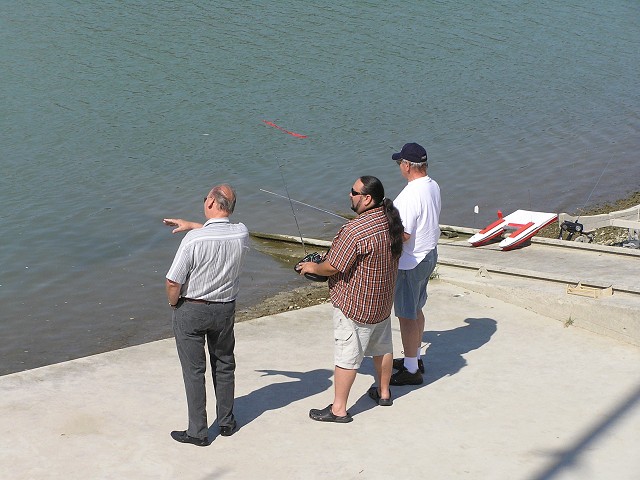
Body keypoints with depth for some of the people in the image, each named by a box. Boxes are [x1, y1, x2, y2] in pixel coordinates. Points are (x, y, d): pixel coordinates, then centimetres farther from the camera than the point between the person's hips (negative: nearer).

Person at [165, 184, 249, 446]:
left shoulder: (193, 239, -25)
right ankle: (226, 422, 31)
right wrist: (190, 225, 23)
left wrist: (173, 304, -1)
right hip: (225, 309, 4)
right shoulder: (241, 234, -10)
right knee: (224, 366, 20)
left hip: (191, 310, -4)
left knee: (194, 371, 7)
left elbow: (173, 283, -21)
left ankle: (197, 432, 13)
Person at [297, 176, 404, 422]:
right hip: (383, 300, 9)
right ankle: (384, 393, 40)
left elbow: (333, 267, -24)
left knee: (346, 356, 0)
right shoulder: (391, 221, -1)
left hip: (355, 305, -9)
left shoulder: (356, 230, -28)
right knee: (382, 346, 23)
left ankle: (338, 409, 8)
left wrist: (313, 267, -1)